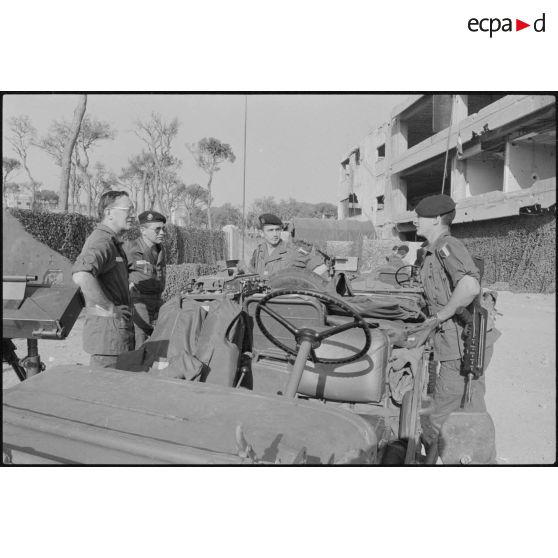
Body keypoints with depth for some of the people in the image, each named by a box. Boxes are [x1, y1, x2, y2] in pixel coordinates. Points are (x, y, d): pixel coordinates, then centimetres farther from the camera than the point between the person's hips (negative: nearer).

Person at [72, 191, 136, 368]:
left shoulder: (113, 242, 18)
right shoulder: (101, 241, -16)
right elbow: (81, 276, -34)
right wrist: (110, 308, -25)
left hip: (119, 326, 10)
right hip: (107, 326, -10)